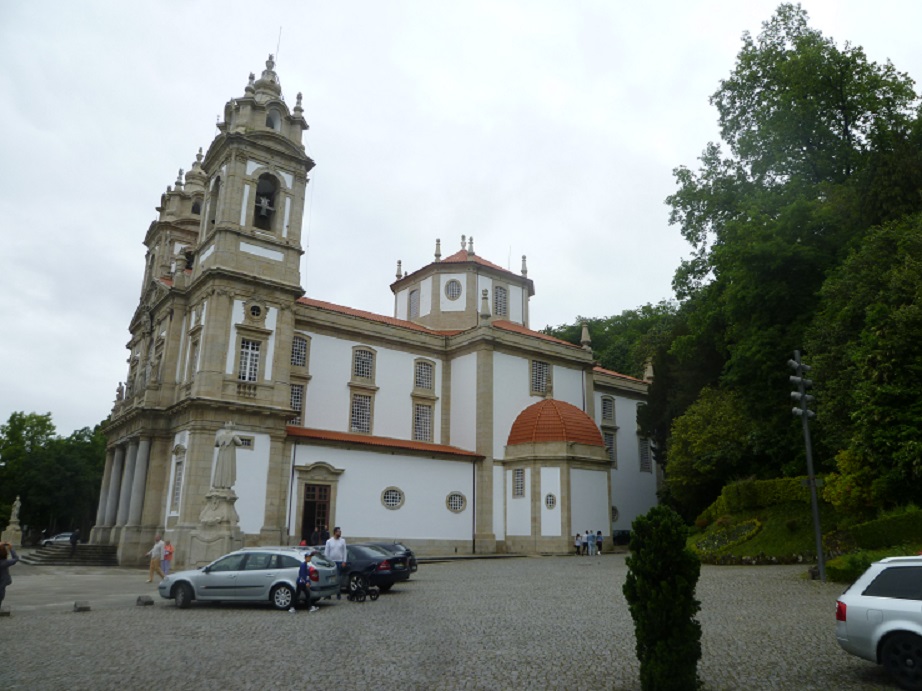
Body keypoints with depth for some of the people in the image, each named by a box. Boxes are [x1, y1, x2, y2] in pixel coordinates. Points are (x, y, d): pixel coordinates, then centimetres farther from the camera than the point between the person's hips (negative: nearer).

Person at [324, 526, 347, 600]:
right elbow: (326, 552, 5)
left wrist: (344, 561, -3)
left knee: (339, 579, 0)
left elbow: (344, 552, 4)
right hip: (331, 562, 0)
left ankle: (338, 594, 7)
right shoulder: (329, 541, 3)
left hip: (339, 562, 0)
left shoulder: (342, 541, 5)